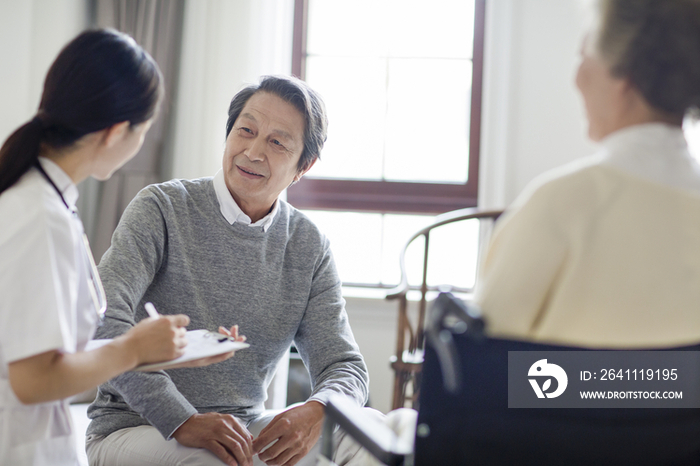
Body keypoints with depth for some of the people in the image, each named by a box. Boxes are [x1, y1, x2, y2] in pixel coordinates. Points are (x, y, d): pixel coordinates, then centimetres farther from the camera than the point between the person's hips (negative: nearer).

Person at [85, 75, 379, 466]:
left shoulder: (310, 248, 6)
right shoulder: (164, 209, -8)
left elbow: (345, 366, 3)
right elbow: (102, 320, -20)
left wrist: (316, 412, -22)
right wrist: (181, 420, -30)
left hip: (248, 429, 5)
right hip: (136, 429, -5)